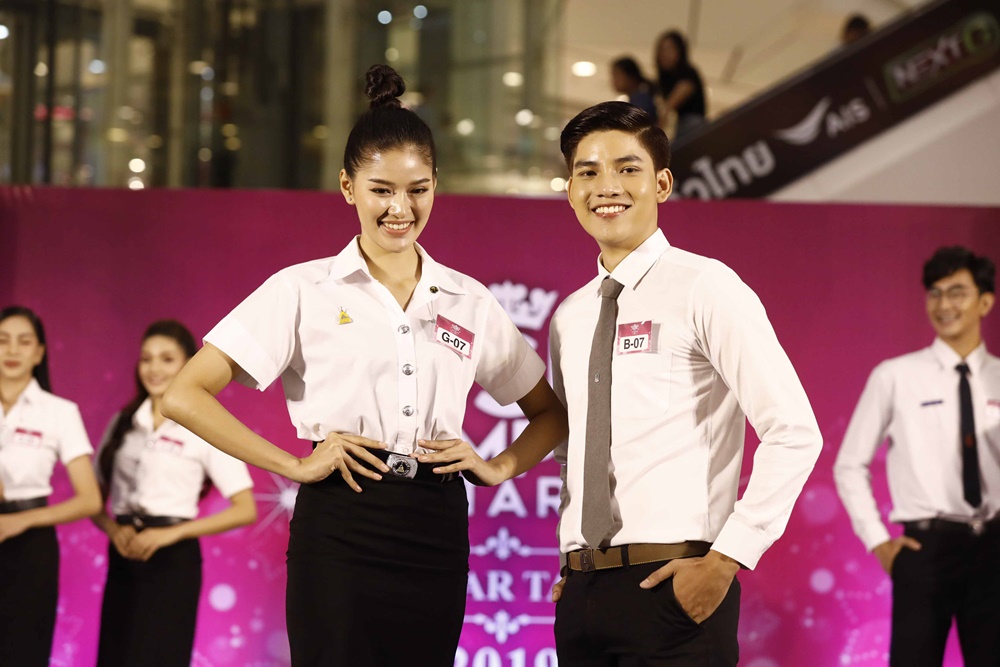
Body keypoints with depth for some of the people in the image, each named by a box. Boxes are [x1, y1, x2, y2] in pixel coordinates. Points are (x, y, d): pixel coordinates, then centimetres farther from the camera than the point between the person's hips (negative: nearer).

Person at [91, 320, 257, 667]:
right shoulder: (123, 424, 11)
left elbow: (245, 510, -6)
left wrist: (171, 533, -13)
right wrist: (113, 529, -8)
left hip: (172, 559, -4)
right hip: (124, 558, 4)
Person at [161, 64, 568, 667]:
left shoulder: (469, 303, 12)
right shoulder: (305, 290, 2)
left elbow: (550, 414, 23)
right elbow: (186, 396, -4)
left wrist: (499, 468, 4)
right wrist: (293, 465, -7)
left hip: (436, 539, 3)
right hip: (339, 532, -3)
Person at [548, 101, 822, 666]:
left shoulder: (704, 288, -5)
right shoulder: (569, 318, 14)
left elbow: (795, 434, -12)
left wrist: (725, 562, -14)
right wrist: (571, 562, 14)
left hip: (672, 589, -6)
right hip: (582, 592, 6)